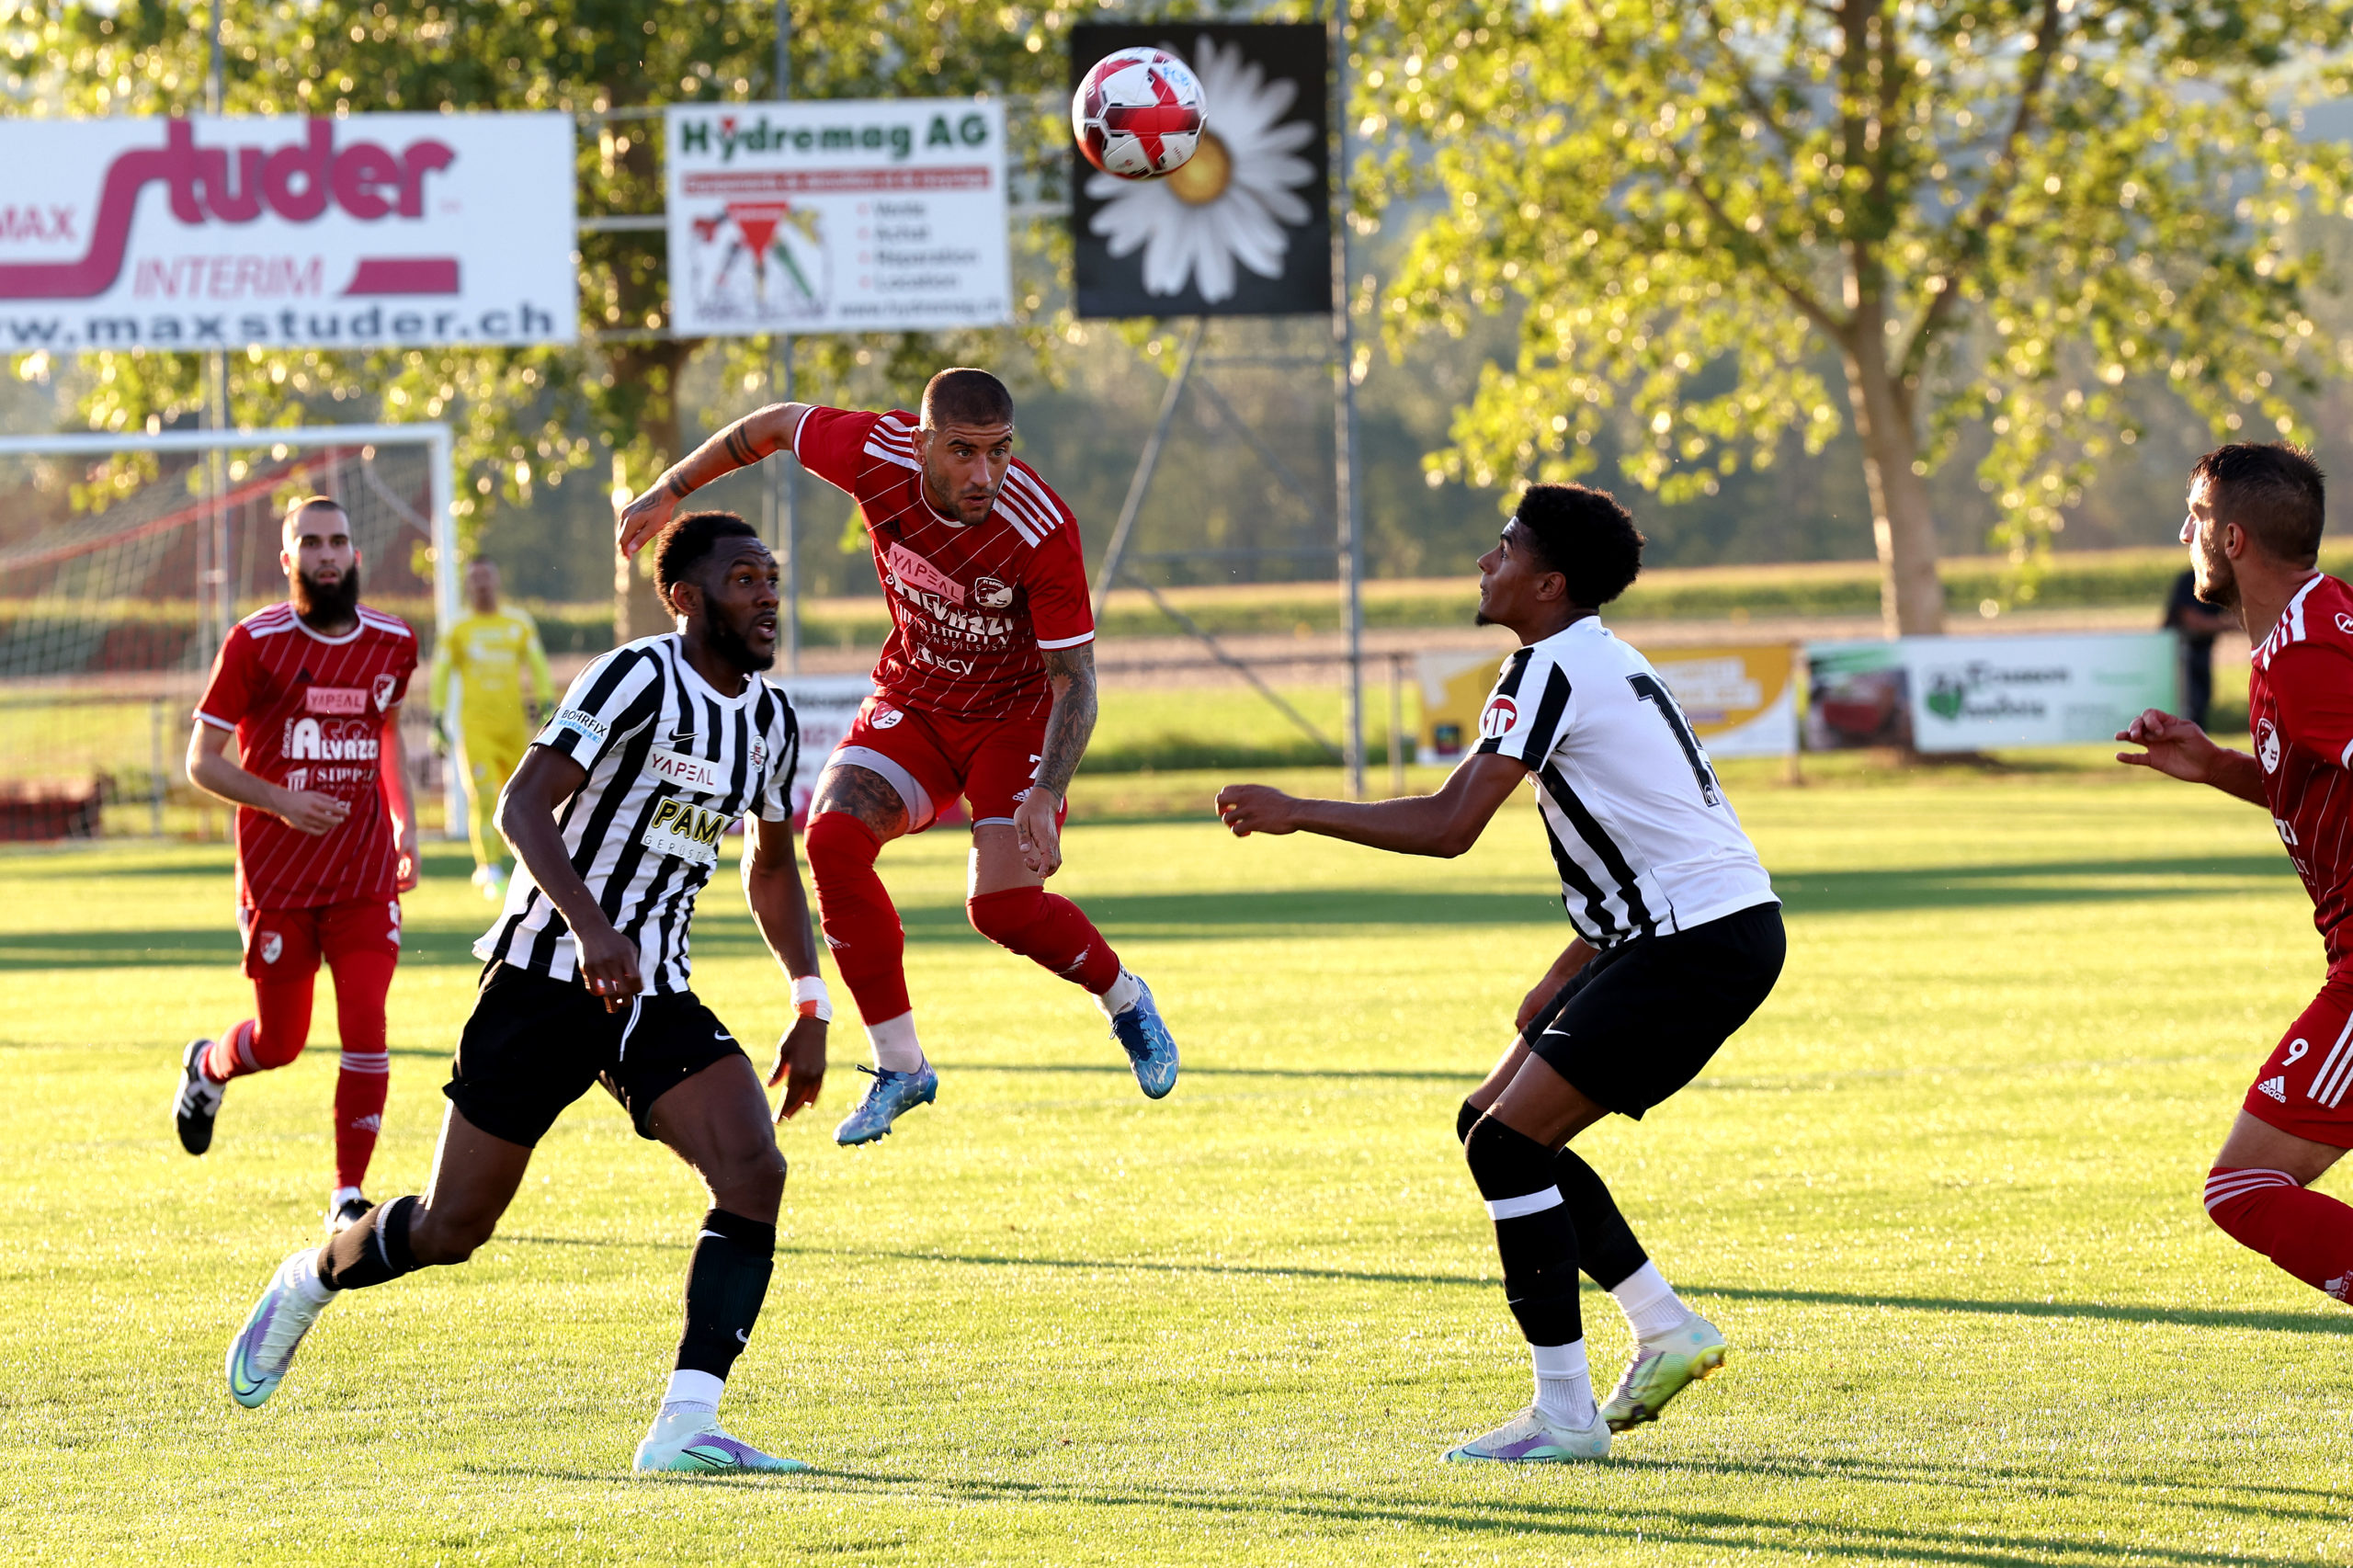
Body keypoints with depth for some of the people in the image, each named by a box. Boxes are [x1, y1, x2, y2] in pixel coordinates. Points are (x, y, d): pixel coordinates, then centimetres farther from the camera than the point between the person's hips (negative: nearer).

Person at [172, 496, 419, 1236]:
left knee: (366, 1029, -11)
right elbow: (202, 760, -5)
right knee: (280, 1041, 8)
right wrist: (279, 800, -20)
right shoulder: (256, 643, -8)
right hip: (277, 875, -2)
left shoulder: (392, 643, 4)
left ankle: (349, 1194, 0)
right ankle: (208, 1067, 44)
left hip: (365, 870, 2)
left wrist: (404, 821, 13)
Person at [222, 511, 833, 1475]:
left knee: (752, 1172, -21)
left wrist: (811, 1006, 16)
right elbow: (521, 807, -23)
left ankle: (685, 1429, -25)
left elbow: (772, 866, 25)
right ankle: (309, 1285, 35)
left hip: (656, 998, 6)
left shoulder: (770, 718, 10)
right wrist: (590, 927, -36)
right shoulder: (639, 680, -14)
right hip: (547, 976, -6)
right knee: (451, 1230, 2)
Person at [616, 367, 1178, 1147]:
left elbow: (1074, 680, -25)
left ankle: (1126, 1001, 15)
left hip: (1018, 714, -4)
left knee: (1004, 904, -20)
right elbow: (775, 425, -1)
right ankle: (899, 1066, -6)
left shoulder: (1041, 531, -31)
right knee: (833, 834, -20)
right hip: (912, 700, 4)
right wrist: (670, 491, 8)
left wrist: (1046, 795, -39)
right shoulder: (876, 455, -23)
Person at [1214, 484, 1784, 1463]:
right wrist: (1568, 977, 22)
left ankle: (1564, 1415, -12)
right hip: (1682, 933, 10)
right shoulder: (1600, 664, 19)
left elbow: (1448, 826, -19)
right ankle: (1666, 1328, 14)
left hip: (1703, 941, -10)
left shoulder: (1551, 669, -13)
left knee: (1508, 1142, -12)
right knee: (1497, 1124, 13)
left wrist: (1298, 814, -13)